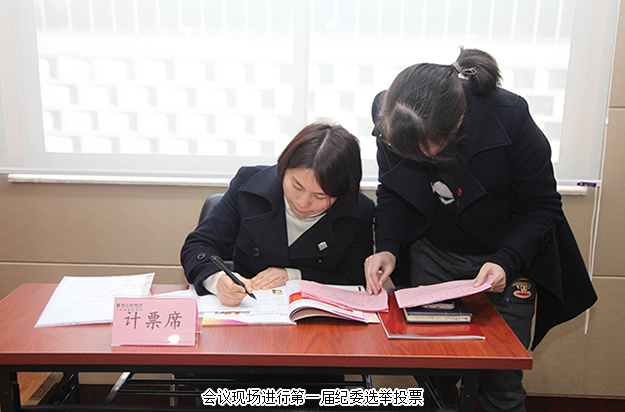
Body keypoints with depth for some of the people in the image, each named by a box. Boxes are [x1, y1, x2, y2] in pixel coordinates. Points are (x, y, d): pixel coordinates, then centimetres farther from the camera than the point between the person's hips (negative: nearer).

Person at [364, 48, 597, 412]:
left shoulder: (510, 117, -26)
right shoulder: (390, 115, -17)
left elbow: (543, 206, -14)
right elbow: (392, 192, -1)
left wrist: (506, 261, -28)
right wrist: (387, 247, -16)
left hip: (505, 259, -2)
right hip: (431, 256, 3)